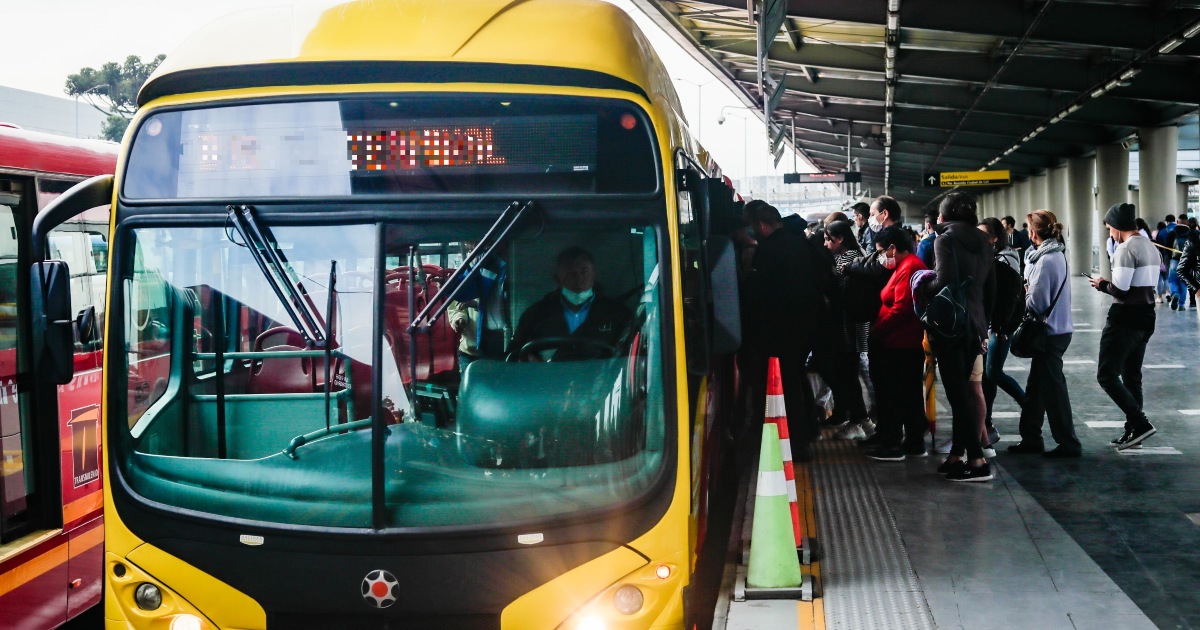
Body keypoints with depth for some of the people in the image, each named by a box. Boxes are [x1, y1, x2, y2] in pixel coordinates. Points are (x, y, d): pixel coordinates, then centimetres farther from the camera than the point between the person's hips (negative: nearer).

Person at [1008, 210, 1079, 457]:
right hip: (1060, 328, 10)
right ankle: (1031, 439, 23)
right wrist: (1028, 292, 6)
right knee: (1036, 387, 16)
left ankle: (1068, 444, 7)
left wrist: (1023, 294, -3)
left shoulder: (1045, 260, -20)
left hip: (1050, 333, -10)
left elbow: (1037, 302, -20)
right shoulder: (1058, 253, 10)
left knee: (1053, 389, 0)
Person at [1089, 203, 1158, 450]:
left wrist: (1102, 285, -4)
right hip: (1145, 318, 9)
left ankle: (1140, 423, -12)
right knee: (1132, 376, 15)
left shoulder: (1126, 248, -16)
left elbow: (1120, 289, -23)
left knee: (1106, 375, -5)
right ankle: (1133, 430, 16)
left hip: (1124, 320, -9)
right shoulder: (1151, 247, 13)